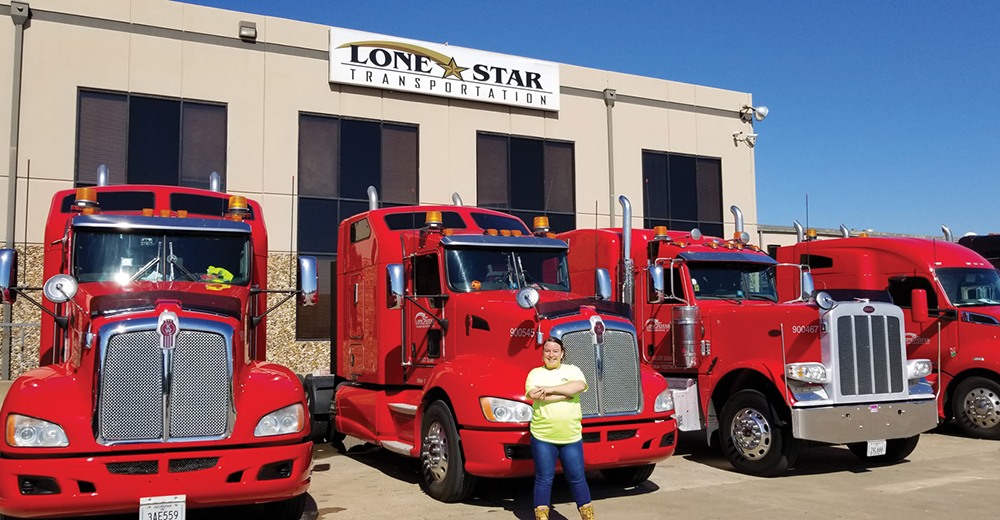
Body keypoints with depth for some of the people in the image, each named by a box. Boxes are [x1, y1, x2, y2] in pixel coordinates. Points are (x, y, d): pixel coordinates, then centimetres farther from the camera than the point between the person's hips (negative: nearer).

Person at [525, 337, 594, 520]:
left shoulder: (572, 370, 8)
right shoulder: (535, 373, 5)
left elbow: (580, 385, -13)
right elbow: (534, 394, -15)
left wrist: (550, 389, -16)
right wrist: (564, 395, -15)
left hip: (571, 437, 1)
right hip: (543, 437, -1)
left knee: (577, 478, 8)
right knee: (543, 479, 4)